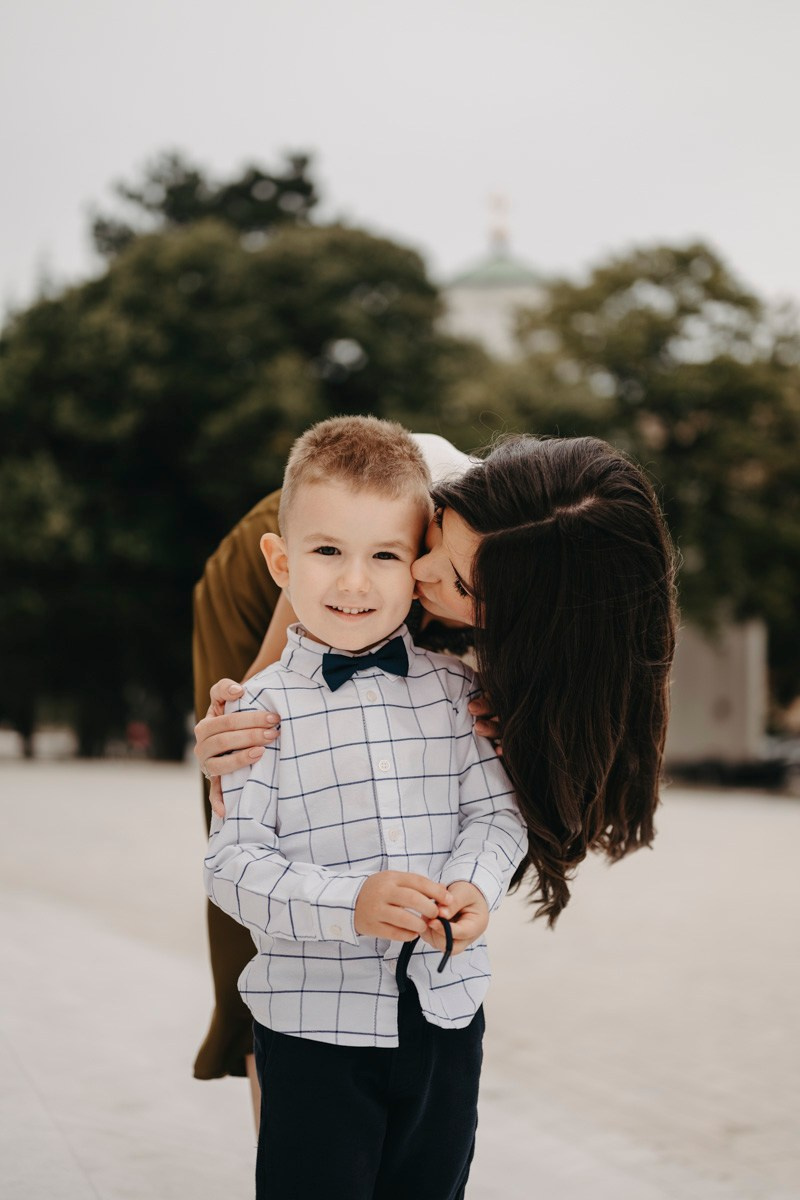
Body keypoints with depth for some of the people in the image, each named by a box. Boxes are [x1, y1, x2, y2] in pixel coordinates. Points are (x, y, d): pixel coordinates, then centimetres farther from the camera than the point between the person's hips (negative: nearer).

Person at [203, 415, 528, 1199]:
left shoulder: (455, 689, 2)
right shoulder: (264, 707, -8)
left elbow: (496, 811, 3)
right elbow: (232, 862, -12)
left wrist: (474, 885, -18)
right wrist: (351, 903, -26)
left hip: (446, 1010, 3)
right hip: (313, 1021, -3)